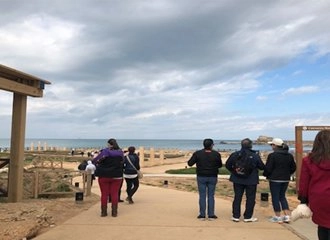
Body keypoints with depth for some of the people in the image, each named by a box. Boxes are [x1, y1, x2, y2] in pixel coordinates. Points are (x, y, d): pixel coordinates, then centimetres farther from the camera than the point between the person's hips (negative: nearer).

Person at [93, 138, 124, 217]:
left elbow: (94, 161, -9)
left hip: (104, 176, -2)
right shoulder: (121, 152, 0)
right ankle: (114, 212, 7)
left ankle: (104, 212, 10)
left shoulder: (105, 151, -10)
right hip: (117, 176, 2)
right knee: (114, 194, 6)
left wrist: (99, 162, 11)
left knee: (104, 194, 6)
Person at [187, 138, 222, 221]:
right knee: (211, 196, 8)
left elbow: (190, 163, -5)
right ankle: (211, 215, 9)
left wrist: (196, 160, 14)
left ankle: (202, 215, 7)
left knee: (202, 196, 6)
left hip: (201, 177, 0)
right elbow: (220, 165, 5)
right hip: (212, 177, 0)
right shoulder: (216, 154, -6)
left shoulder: (197, 153, -8)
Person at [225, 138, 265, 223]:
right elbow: (262, 167, -2)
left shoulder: (235, 154, -4)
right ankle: (248, 217, 13)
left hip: (237, 180, 3)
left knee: (237, 197, 10)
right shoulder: (255, 156, -11)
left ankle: (236, 216, 13)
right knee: (250, 198, 9)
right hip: (251, 181, -2)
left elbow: (228, 165, 2)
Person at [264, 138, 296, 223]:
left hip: (275, 179, -6)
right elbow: (293, 167, 10)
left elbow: (268, 168, -13)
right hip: (286, 179, 6)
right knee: (282, 196, 18)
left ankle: (278, 217, 10)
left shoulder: (272, 155, -15)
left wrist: (266, 175, 4)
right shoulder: (289, 155, 5)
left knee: (275, 197, 5)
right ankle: (287, 216, 13)